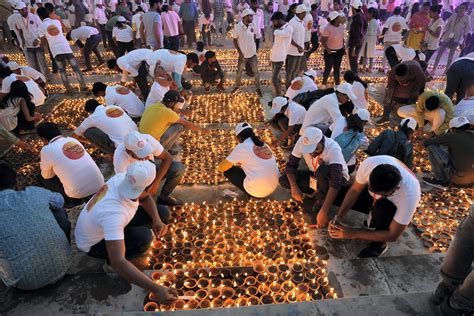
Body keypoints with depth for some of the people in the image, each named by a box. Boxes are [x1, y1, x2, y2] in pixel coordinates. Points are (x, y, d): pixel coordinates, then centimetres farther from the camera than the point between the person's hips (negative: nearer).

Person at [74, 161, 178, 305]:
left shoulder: (122, 178, -23)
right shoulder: (113, 212, -44)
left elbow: (146, 198, -2)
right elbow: (118, 263, -48)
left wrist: (157, 220, -20)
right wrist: (156, 289, -52)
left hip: (114, 223, 7)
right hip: (94, 242, -7)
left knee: (163, 213, -3)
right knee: (143, 237, -33)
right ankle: (109, 263, -1)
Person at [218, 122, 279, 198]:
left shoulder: (241, 147, -8)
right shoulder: (264, 145, 10)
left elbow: (221, 168, -1)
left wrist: (220, 168, 22)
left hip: (256, 191, -7)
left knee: (228, 170, 9)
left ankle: (252, 193, 5)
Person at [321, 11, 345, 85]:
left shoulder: (341, 25, 2)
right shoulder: (328, 28, -19)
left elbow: (342, 37, 13)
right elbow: (323, 40, -17)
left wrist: (343, 47, 11)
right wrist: (327, 49, -28)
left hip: (339, 50, 6)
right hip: (330, 51, -6)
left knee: (337, 68, 13)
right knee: (328, 68, 2)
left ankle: (337, 85, 22)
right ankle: (324, 84, 19)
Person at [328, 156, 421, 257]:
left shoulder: (409, 195, -40)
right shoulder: (369, 163, -34)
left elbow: (393, 235, -30)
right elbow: (355, 190, -16)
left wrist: (352, 233, -33)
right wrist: (339, 217, -27)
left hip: (396, 208, -4)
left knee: (381, 206, -38)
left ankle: (379, 244, -9)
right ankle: (374, 218, 4)